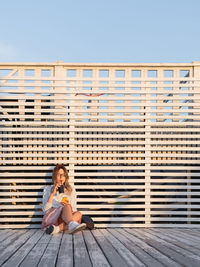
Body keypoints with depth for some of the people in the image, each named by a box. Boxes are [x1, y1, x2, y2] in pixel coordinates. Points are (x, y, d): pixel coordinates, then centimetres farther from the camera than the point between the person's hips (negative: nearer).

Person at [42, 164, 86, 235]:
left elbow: (74, 209, 14)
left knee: (78, 214, -31)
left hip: (66, 219, 3)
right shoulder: (48, 189, 17)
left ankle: (57, 229, -50)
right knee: (67, 207, -34)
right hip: (51, 217, -3)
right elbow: (45, 209, 4)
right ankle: (72, 225, -67)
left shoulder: (71, 189, 22)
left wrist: (67, 205, -9)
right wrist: (52, 193, -5)